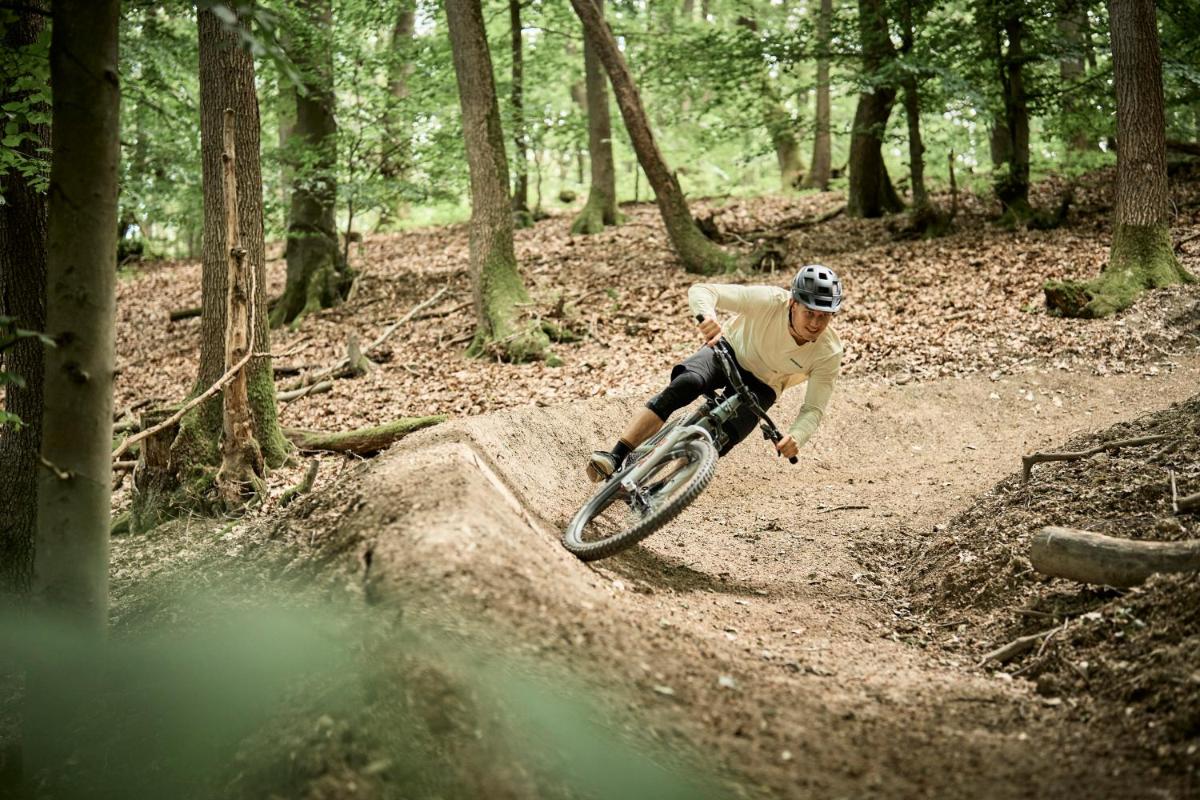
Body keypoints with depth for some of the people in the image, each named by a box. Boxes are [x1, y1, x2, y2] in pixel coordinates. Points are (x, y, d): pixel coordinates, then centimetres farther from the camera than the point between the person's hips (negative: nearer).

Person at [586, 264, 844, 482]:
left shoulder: (829, 353, -26)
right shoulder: (770, 301, -31)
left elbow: (813, 409, -22)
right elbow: (700, 291, -33)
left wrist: (796, 436, -44)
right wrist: (707, 316, -57)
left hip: (760, 386, 1)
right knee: (685, 383, -32)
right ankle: (615, 459, -35)